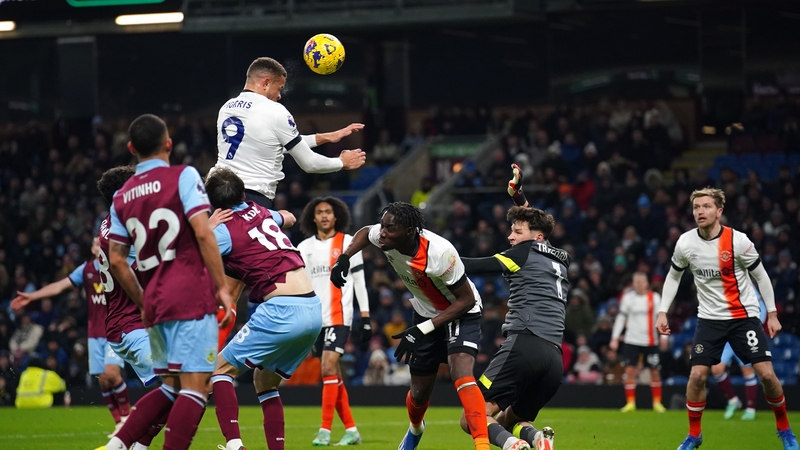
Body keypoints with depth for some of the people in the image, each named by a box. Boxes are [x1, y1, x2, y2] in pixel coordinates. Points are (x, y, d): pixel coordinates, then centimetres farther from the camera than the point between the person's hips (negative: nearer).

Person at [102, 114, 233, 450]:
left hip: (154, 304, 6)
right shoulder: (182, 177, -3)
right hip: (192, 296, -6)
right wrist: (221, 287, -8)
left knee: (171, 387, 16)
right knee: (195, 387, -7)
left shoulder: (122, 197, 13)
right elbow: (203, 233, -13)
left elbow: (116, 261, 13)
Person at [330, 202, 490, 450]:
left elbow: (466, 300, -26)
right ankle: (415, 430, 48)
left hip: (460, 313, -6)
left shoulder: (439, 253, -36)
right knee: (419, 392, 14)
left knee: (461, 375, -31)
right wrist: (344, 258, -10)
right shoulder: (385, 238, -19)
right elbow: (365, 233, 9)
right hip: (426, 314, 6)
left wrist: (423, 330, -29)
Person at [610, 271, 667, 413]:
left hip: (651, 341, 0)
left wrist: (663, 336, -12)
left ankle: (657, 403, 14)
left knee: (655, 372, 2)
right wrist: (615, 338, 0)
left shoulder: (655, 297, 1)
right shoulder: (628, 297, 2)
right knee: (630, 371, -8)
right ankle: (630, 403, -1)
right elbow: (621, 317, 5)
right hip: (632, 340, 0)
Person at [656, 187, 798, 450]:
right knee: (697, 375, -9)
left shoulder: (738, 241, -16)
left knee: (767, 374, -9)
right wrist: (663, 312, 4)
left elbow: (761, 276, -3)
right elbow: (673, 276, 10)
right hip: (709, 318, 2)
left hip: (744, 315, -2)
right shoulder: (685, 243, -8)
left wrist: (772, 314, -3)